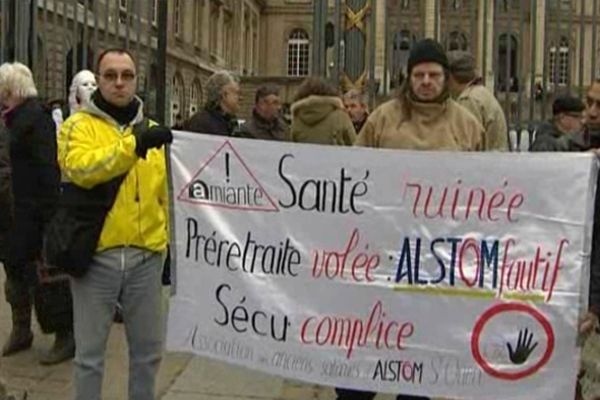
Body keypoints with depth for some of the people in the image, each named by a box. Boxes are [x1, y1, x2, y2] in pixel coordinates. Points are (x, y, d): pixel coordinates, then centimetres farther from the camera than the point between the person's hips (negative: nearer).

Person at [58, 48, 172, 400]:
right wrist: (133, 145, -32)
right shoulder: (79, 126, -2)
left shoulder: (152, 132, 11)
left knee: (148, 349, 14)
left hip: (146, 255, 4)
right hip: (96, 255, -3)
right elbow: (80, 168, -23)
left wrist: (168, 240, 11)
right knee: (90, 352, 8)